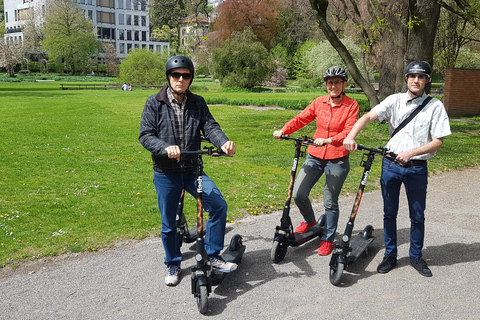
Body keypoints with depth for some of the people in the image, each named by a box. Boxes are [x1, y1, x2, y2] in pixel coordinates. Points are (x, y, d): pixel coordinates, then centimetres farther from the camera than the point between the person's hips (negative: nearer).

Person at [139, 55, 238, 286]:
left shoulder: (197, 103, 5)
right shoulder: (154, 103, -3)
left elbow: (210, 126, -6)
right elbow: (146, 135, -9)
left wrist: (223, 142, -28)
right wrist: (166, 148, -28)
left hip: (193, 170, 2)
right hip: (165, 173, -2)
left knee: (219, 205, -12)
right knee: (168, 224, 8)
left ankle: (212, 256, 6)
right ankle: (173, 265, 31)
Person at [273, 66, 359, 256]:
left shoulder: (351, 105, -5)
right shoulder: (319, 102, 6)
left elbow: (349, 131, -15)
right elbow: (301, 119, 0)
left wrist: (328, 140, -30)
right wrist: (283, 131, -16)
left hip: (337, 160, -4)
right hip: (315, 156, 4)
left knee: (330, 202, 3)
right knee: (298, 194, 1)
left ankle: (328, 239, 22)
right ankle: (309, 221, 32)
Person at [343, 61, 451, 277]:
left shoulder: (435, 106, -1)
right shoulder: (395, 100, 1)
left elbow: (438, 142, -5)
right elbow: (369, 116, -13)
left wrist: (410, 153, -19)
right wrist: (351, 136, -31)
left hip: (417, 168, -1)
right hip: (390, 164, 1)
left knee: (417, 216, 10)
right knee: (389, 213, 10)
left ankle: (416, 256, 29)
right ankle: (390, 255, 26)